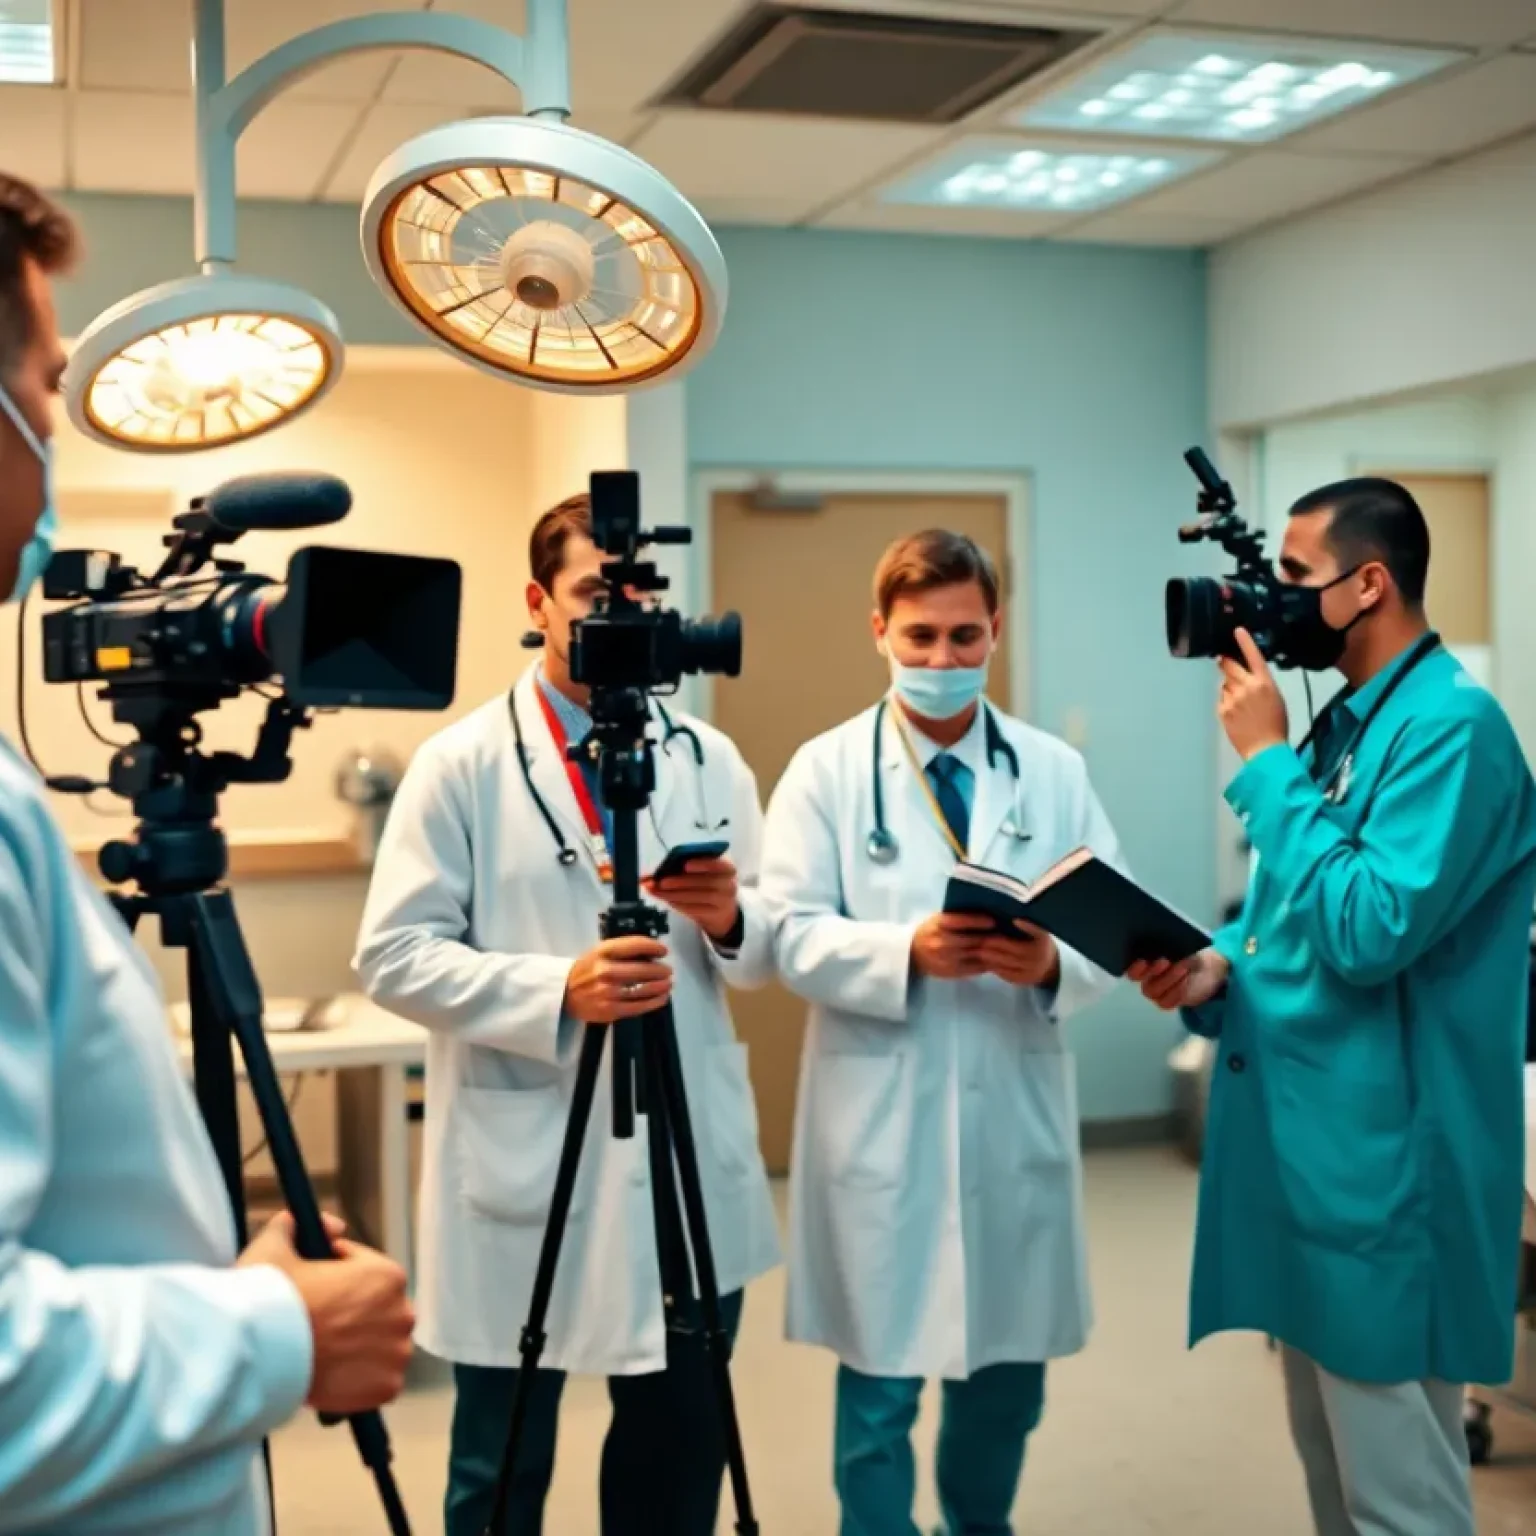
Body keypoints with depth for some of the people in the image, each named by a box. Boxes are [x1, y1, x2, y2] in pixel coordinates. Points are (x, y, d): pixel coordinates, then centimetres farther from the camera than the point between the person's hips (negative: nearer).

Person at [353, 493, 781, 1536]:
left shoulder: (710, 760, 7)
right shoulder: (461, 764, -4)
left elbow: (764, 954, 7)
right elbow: (397, 957, -10)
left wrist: (730, 919, -15)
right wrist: (554, 991, -23)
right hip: (525, 1165, -3)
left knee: (684, 1442, 17)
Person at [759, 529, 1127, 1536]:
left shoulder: (1056, 771, 5)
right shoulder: (826, 769, -1)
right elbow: (796, 938, -9)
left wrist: (1053, 964, -22)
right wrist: (909, 952, -25)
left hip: (1017, 1113, 3)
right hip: (882, 1118, -2)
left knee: (1011, 1373, 17)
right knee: (881, 1383, 7)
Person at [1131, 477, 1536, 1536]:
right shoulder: (1345, 724, 12)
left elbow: (1368, 933, -25)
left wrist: (1265, 762, -18)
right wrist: (1222, 973, 0)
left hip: (1382, 1165, -9)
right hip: (1306, 1146, 9)